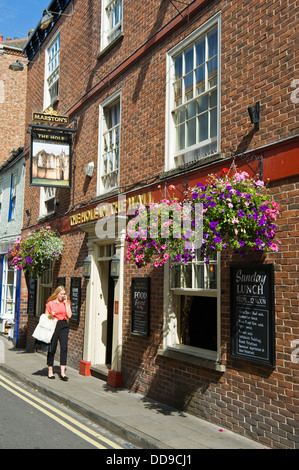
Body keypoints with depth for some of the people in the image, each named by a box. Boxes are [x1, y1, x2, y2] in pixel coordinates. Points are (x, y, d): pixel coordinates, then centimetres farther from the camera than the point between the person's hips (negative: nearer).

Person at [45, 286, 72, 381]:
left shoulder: (66, 303, 11)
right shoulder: (50, 303, 4)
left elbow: (69, 315, -2)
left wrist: (65, 303, -2)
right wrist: (51, 315, -14)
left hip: (64, 326, 2)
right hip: (53, 326, -2)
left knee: (64, 348, -8)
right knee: (52, 348, 2)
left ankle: (62, 372, -8)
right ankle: (50, 371, 17)